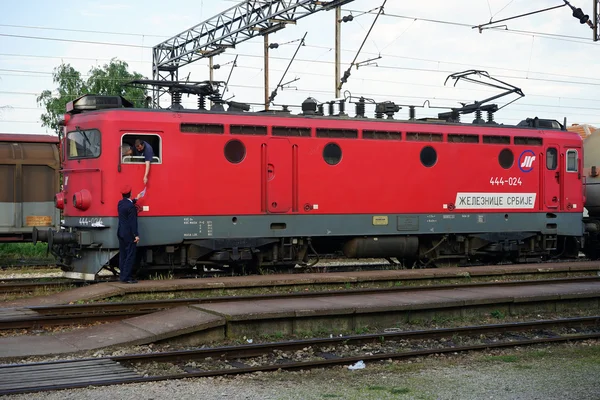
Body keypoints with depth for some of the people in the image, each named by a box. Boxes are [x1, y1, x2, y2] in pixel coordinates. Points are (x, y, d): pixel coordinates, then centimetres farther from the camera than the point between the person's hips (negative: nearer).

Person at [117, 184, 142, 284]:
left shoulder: (120, 203, 5)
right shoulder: (131, 207, -19)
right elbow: (133, 222, -20)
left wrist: (135, 200, 35)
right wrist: (136, 235, -17)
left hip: (121, 233, 8)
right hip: (129, 234, -8)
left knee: (123, 255, 13)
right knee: (130, 256, -3)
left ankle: (122, 275, 18)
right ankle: (126, 277, -4)